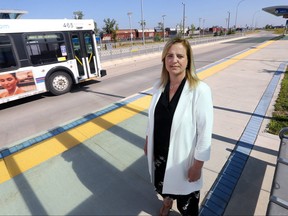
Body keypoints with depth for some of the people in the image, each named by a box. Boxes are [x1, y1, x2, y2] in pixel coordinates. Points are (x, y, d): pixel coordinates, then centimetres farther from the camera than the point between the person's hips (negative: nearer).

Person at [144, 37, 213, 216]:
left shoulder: (200, 90, -22)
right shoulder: (159, 86, -6)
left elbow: (205, 133, -18)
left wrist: (197, 165, -13)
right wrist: (148, 141, 12)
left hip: (183, 158, -4)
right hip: (159, 154, 5)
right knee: (162, 186, 31)